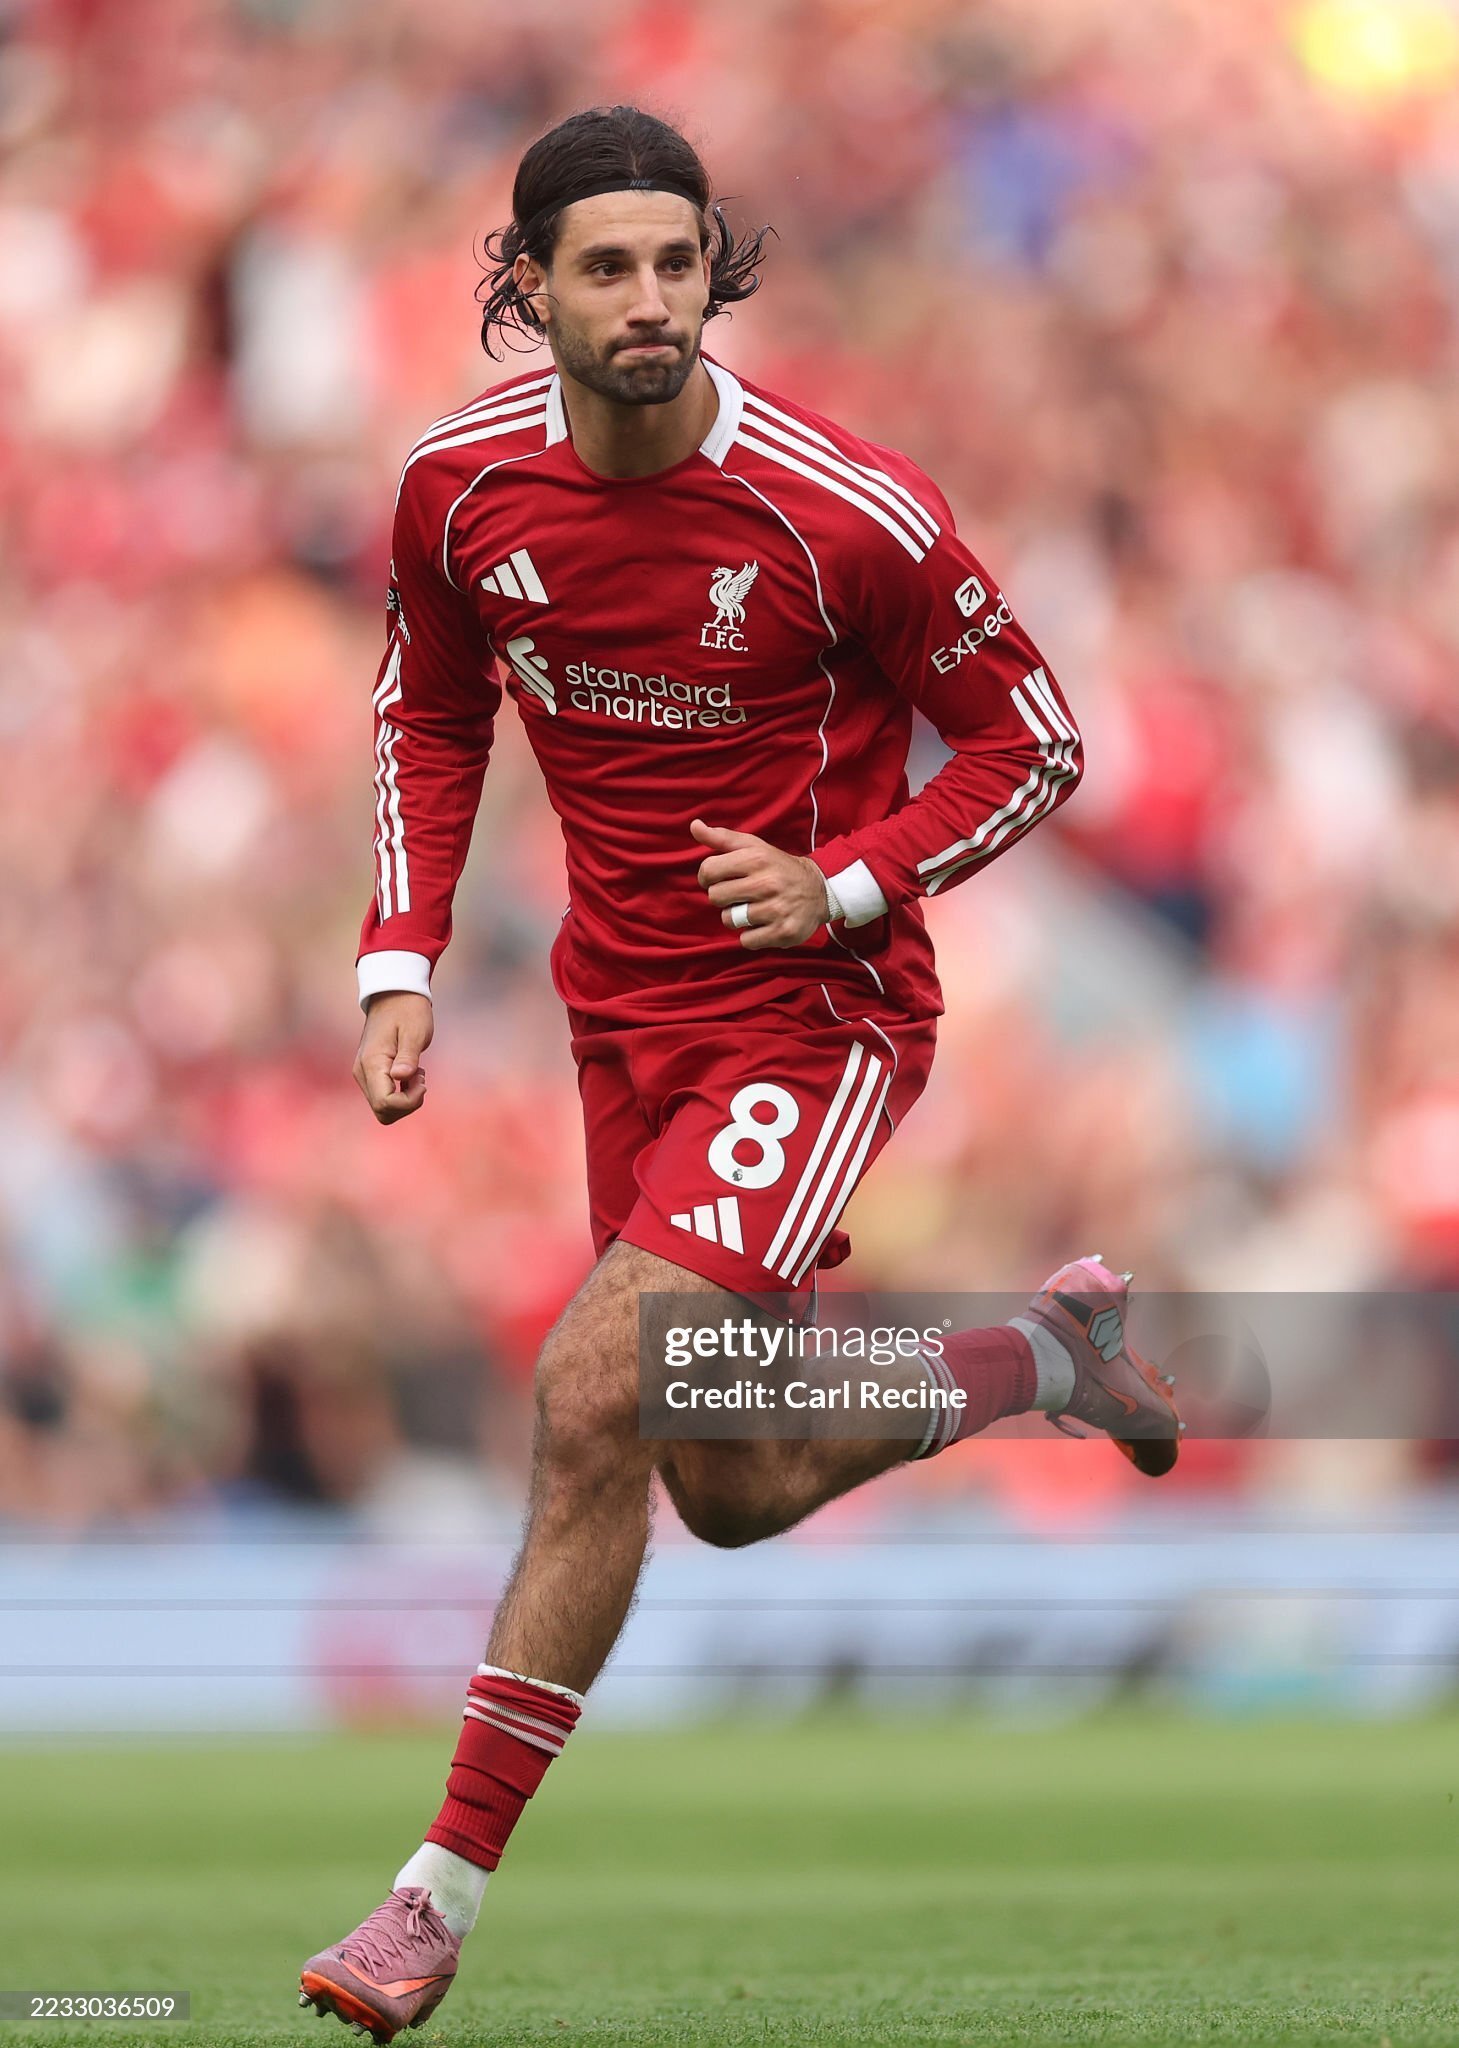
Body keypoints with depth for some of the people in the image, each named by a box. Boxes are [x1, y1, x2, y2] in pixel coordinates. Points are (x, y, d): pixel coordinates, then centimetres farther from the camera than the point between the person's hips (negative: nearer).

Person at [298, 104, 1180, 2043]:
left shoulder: (844, 512, -20)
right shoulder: (459, 484, -6)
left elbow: (1033, 741, -6)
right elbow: (429, 716, 13)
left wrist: (843, 884, -19)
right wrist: (402, 962, 2)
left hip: (816, 999, -6)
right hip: (624, 997, 6)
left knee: (592, 1394, -20)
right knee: (736, 1494, 14)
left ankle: (449, 1888, -11)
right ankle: (1055, 1351, 43)